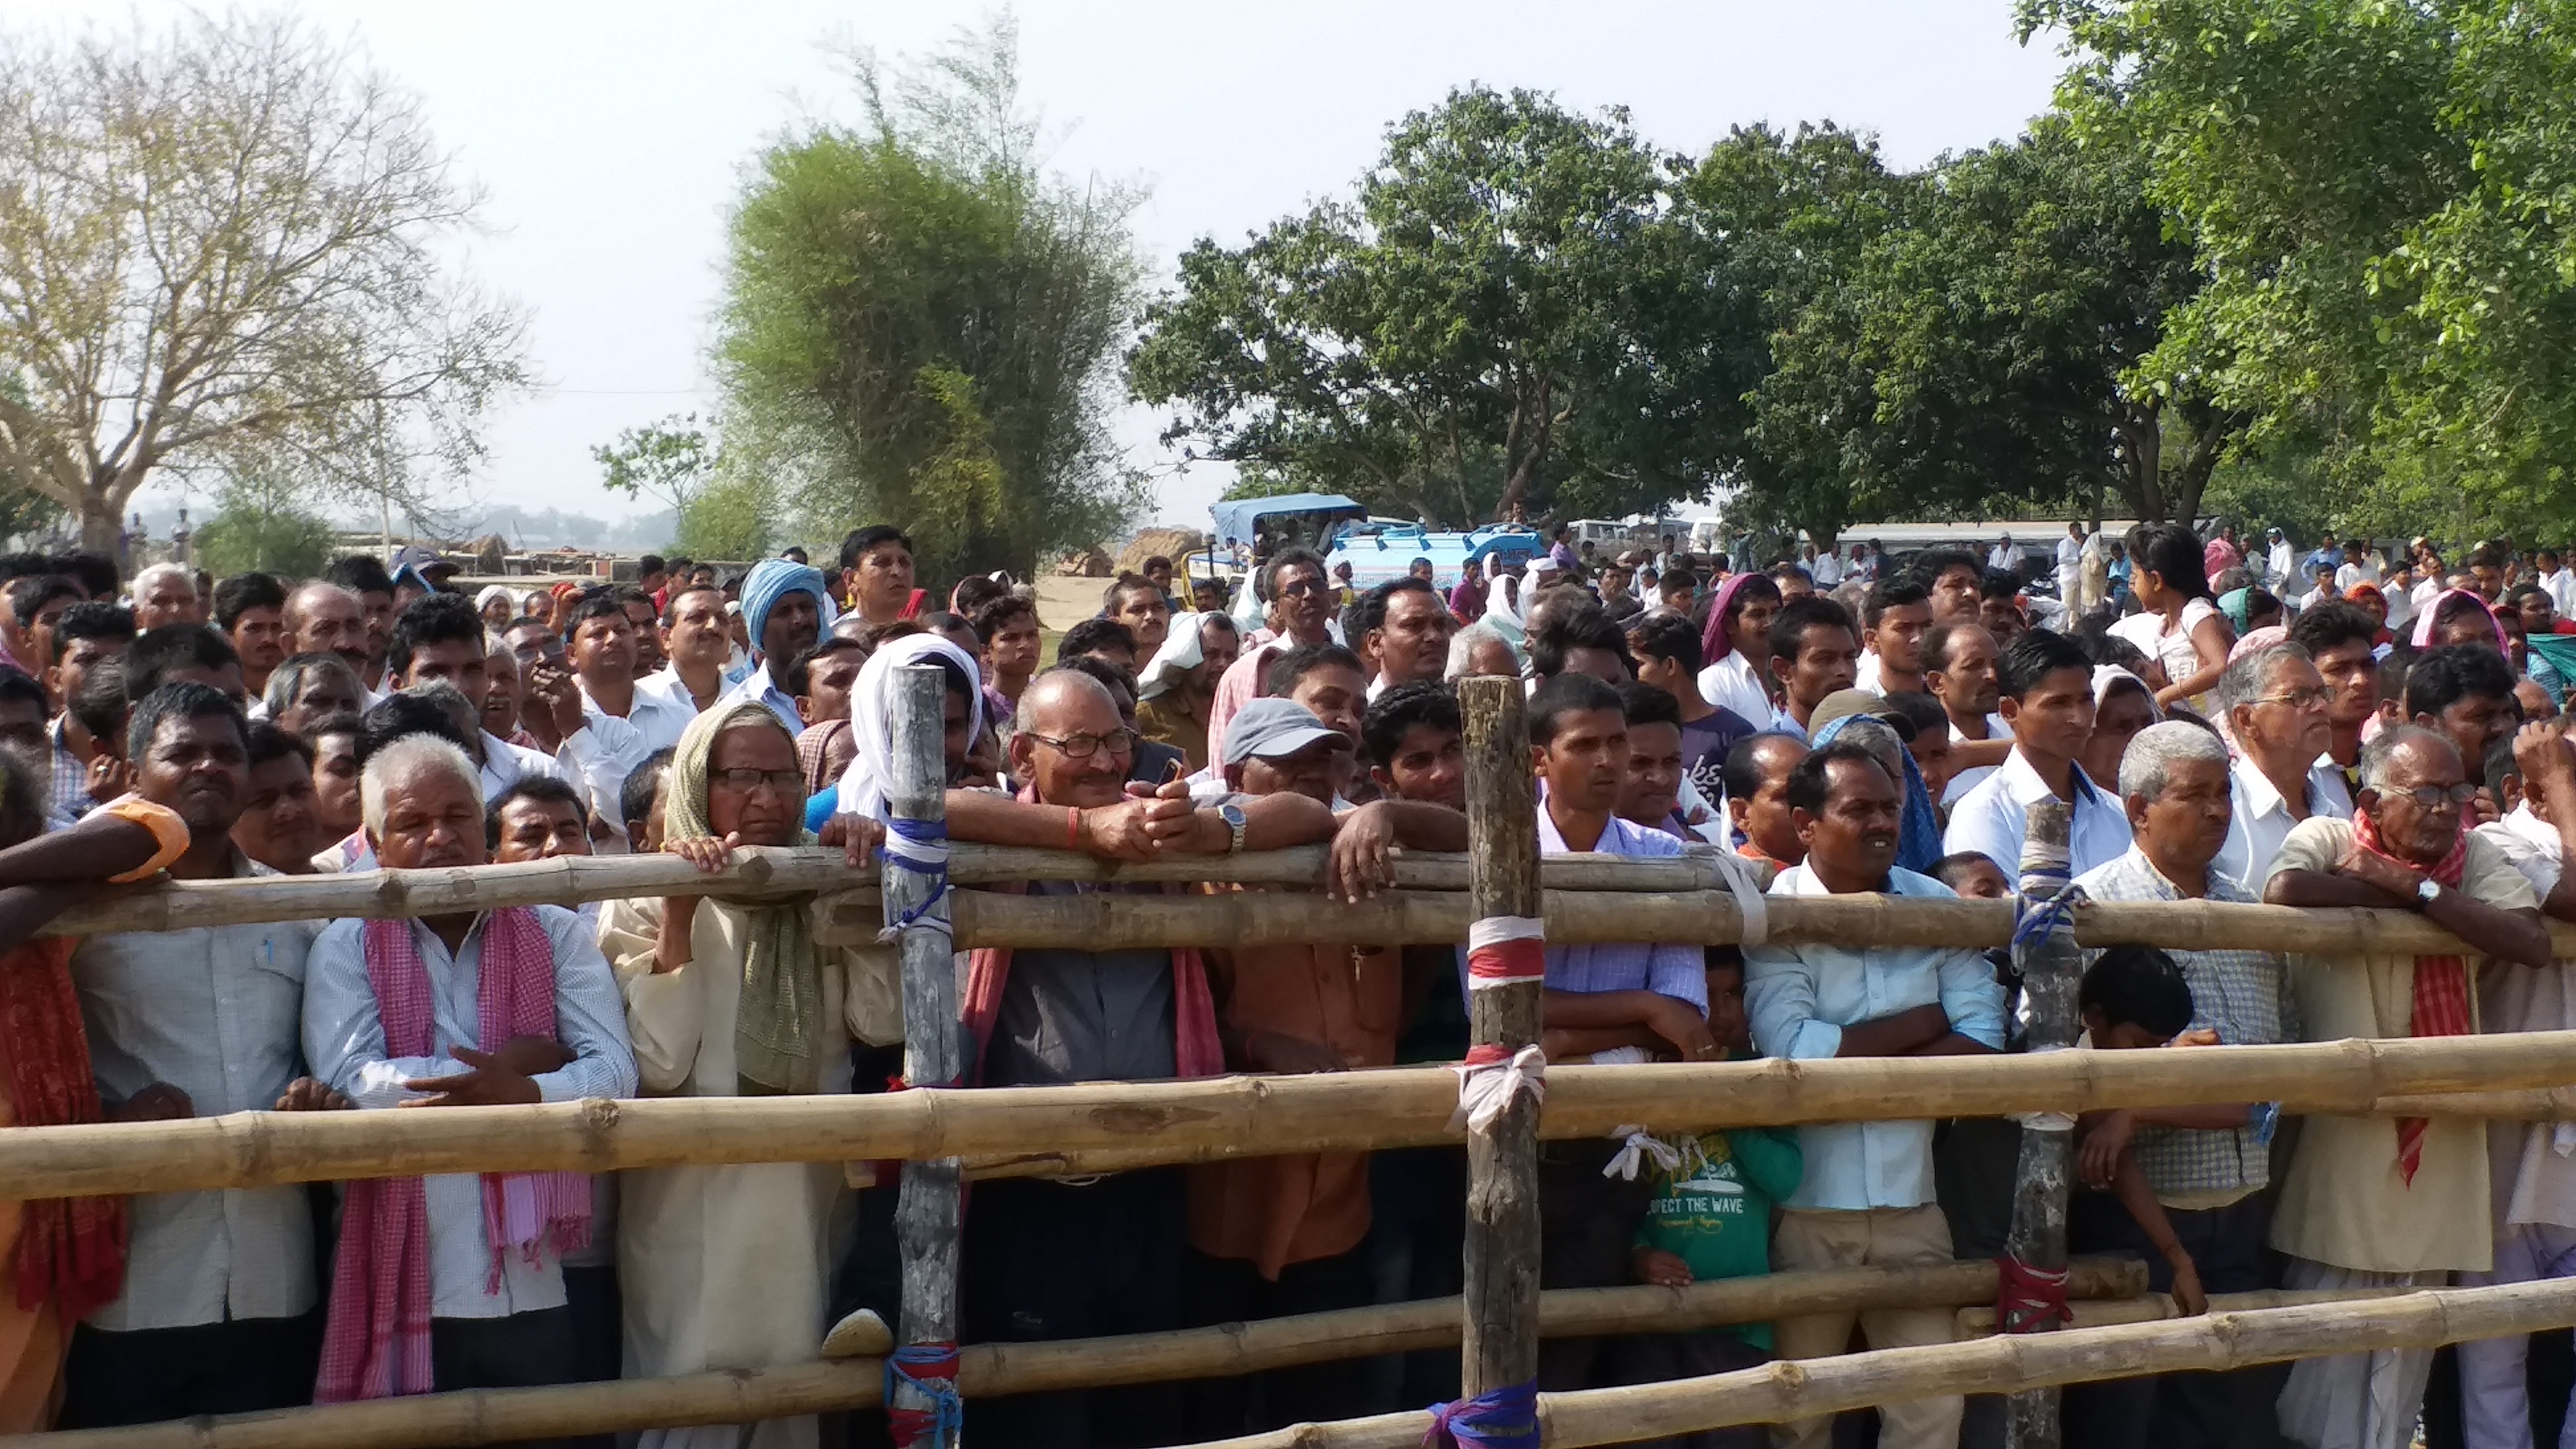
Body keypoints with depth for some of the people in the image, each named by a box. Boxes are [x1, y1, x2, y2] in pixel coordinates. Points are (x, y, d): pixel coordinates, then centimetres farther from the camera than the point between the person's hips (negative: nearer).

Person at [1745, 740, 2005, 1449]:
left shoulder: (1940, 908, 5)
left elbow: (1982, 1044, -4)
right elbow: (1791, 1048, -20)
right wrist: (1924, 1024, -10)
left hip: (1911, 1202, 3)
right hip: (1805, 1205, -3)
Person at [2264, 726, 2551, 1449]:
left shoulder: (2476, 857, 6)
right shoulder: (2328, 839, -5)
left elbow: (2532, 941, -11)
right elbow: (2285, 890, -28)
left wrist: (2416, 888, -16)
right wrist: (2397, 897, -14)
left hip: (2437, 1142, 4)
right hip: (2340, 1138, -4)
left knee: (2405, 1358, 14)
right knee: (2327, 1355, -1)